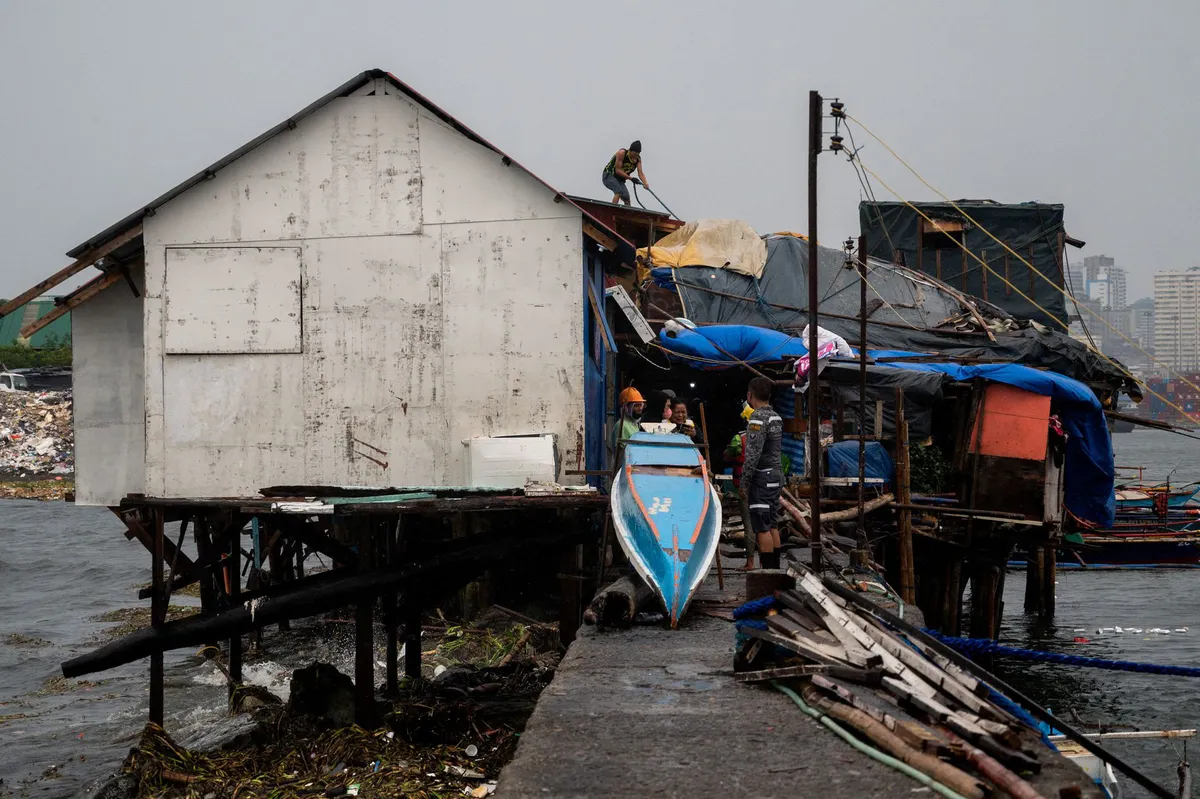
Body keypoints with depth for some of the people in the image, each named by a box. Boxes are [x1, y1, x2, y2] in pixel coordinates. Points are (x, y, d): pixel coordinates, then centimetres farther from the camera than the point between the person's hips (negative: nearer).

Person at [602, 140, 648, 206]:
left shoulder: (638, 159, -4)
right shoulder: (622, 153, -22)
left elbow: (640, 173, -15)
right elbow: (618, 170, -24)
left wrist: (645, 183, -34)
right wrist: (631, 178, -29)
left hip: (619, 179, 7)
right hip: (609, 176, -7)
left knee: (626, 198, -2)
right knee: (619, 191, -28)